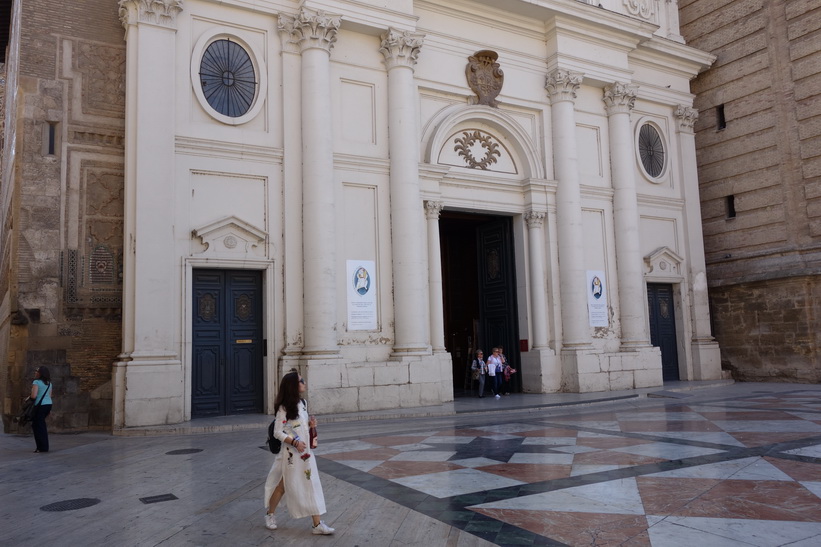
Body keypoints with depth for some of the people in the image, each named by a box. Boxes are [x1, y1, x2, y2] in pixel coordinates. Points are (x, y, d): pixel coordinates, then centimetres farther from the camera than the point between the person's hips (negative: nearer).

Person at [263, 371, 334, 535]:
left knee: (311, 485, 4)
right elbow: (277, 432, -14)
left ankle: (317, 524, 7)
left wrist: (311, 425, -3)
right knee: (283, 485, 9)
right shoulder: (284, 408, -15)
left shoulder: (303, 403, 7)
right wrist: (294, 442, -25)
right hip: (291, 454, -7)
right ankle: (269, 514, 33)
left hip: (305, 452, 7)